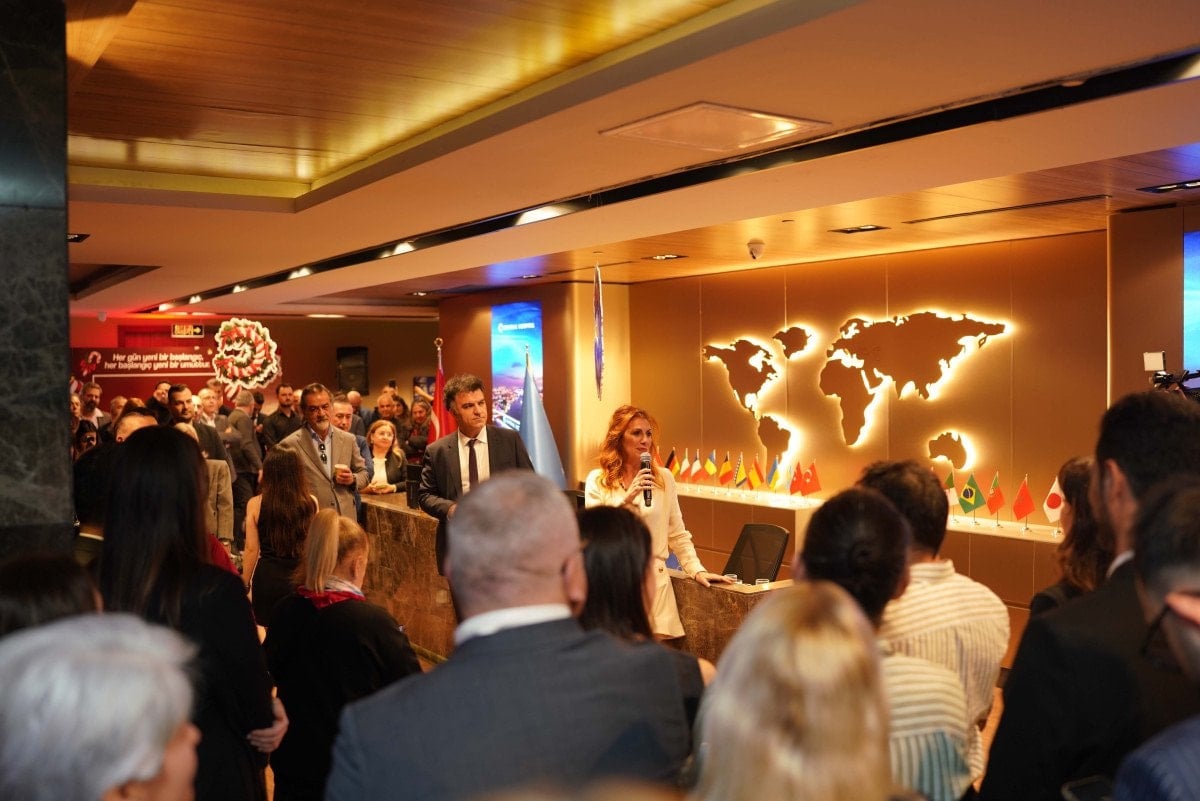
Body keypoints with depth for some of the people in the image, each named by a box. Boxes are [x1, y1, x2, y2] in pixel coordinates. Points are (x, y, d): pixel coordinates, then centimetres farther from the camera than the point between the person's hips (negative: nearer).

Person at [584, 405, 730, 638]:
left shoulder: (664, 478, 8)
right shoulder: (597, 480, 3)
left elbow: (677, 533, 11)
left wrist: (697, 570, 0)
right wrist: (626, 498, -15)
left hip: (655, 579, 1)